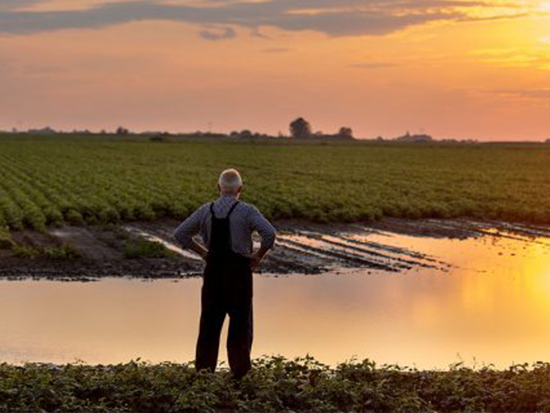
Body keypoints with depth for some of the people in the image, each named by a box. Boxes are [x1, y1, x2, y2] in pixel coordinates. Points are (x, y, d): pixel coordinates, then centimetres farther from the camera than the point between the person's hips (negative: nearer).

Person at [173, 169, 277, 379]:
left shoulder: (206, 210, 2)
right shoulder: (247, 211, -9)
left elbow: (180, 234, 5)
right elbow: (269, 233, -22)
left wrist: (203, 252, 10)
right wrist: (259, 256, -7)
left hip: (213, 270, 3)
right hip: (239, 271, -3)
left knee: (210, 321, 11)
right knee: (240, 322, 7)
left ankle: (203, 370, 14)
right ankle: (239, 371, 10)